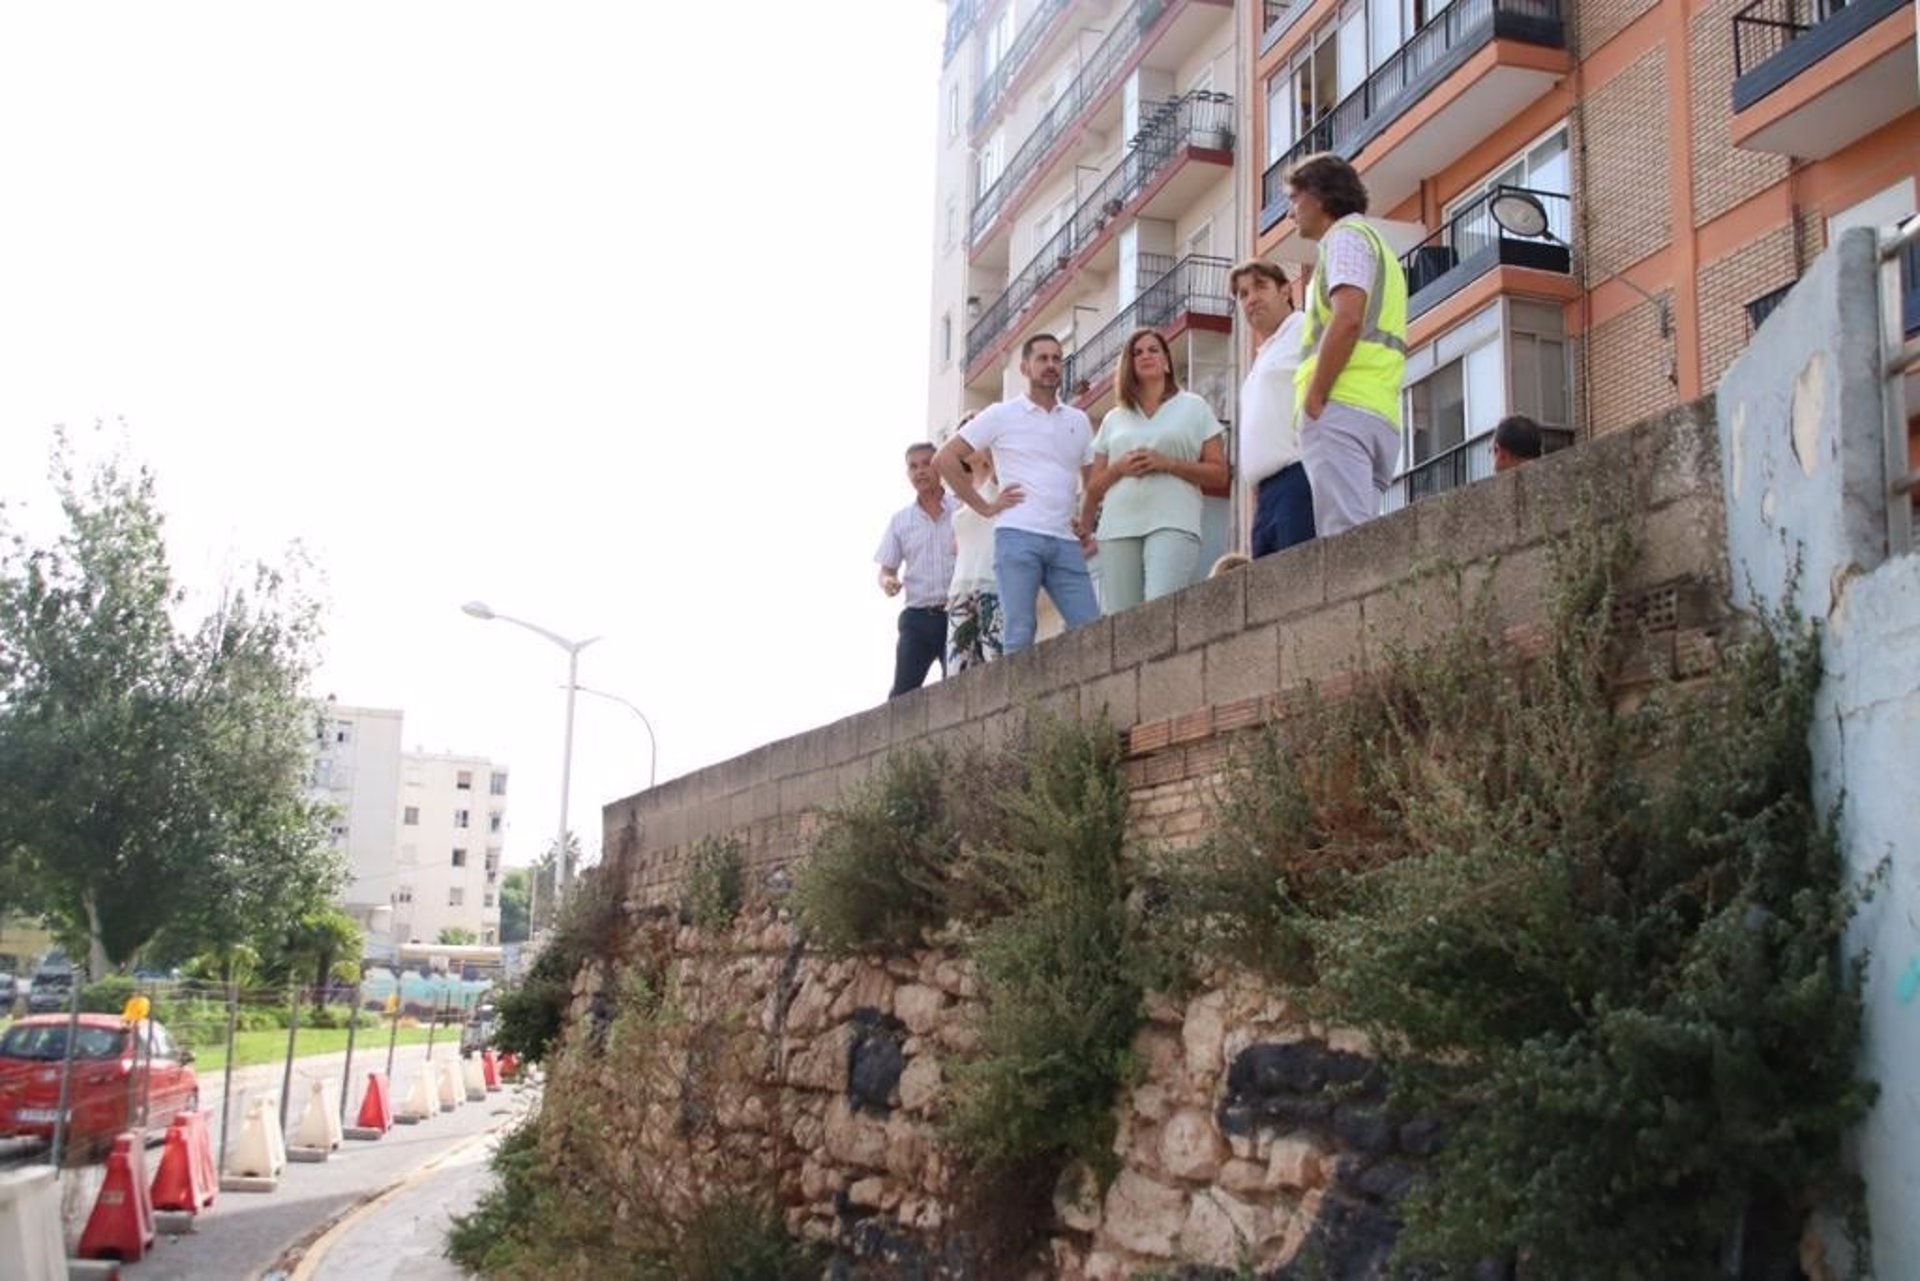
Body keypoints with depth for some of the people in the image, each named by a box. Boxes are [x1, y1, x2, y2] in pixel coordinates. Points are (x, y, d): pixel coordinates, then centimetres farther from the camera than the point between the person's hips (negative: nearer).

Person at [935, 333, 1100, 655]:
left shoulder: (1078, 421, 18)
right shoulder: (1001, 415, 6)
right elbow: (945, 458, 3)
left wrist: (1087, 523, 10)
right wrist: (984, 507, -2)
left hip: (1066, 543, 4)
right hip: (1017, 536, -4)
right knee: (1019, 636, -7)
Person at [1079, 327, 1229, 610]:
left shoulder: (1193, 407, 14)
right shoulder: (1113, 419, 21)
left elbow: (1219, 473, 6)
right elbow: (1093, 489, 20)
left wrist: (1168, 464, -7)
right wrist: (1120, 468, -1)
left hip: (1173, 524, -3)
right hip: (1118, 528, 3)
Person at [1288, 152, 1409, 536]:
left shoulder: (1347, 235, 5)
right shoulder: (1378, 246, 33)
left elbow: (1347, 319, -12)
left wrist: (1312, 401, -13)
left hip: (1343, 406, -9)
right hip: (1382, 415, 9)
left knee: (1344, 539, -19)